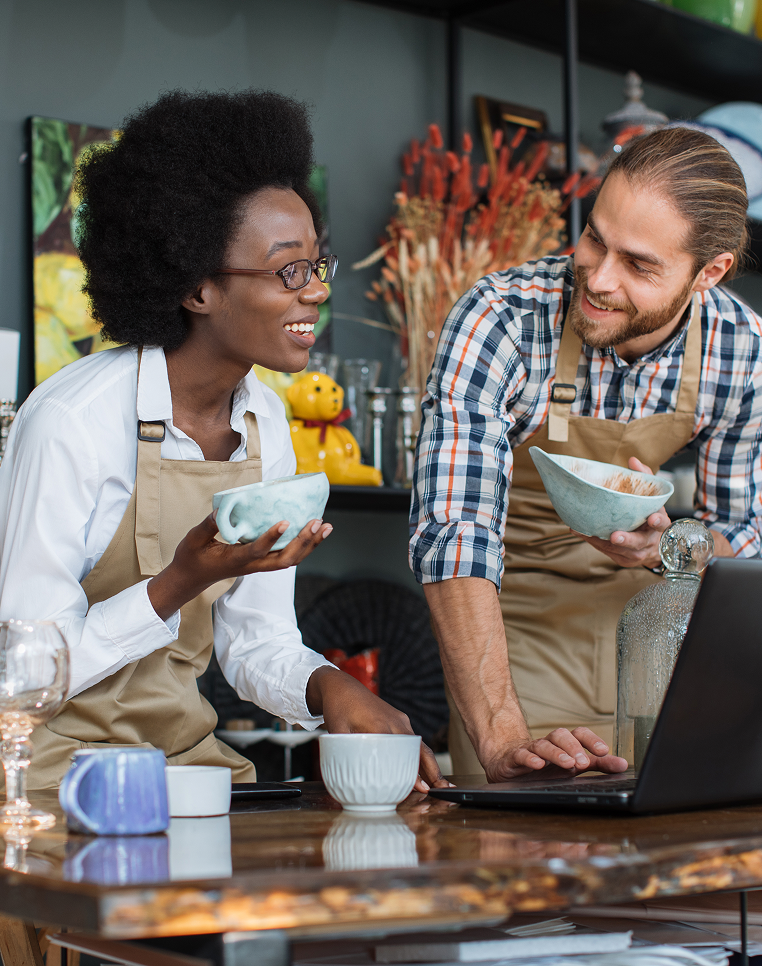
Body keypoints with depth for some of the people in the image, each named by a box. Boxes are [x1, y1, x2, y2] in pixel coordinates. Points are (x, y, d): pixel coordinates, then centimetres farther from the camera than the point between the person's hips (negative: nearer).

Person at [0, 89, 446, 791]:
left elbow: (258, 641, 8)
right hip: (57, 765, -6)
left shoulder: (265, 422, 3)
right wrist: (180, 583, -27)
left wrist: (328, 686, -12)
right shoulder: (74, 419, -20)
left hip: (187, 752, 6)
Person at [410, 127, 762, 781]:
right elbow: (455, 531, -37)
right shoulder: (498, 321, -29)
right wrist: (501, 737, -47)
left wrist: (670, 548, -29)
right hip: (509, 607, -3)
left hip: (648, 600, 3)